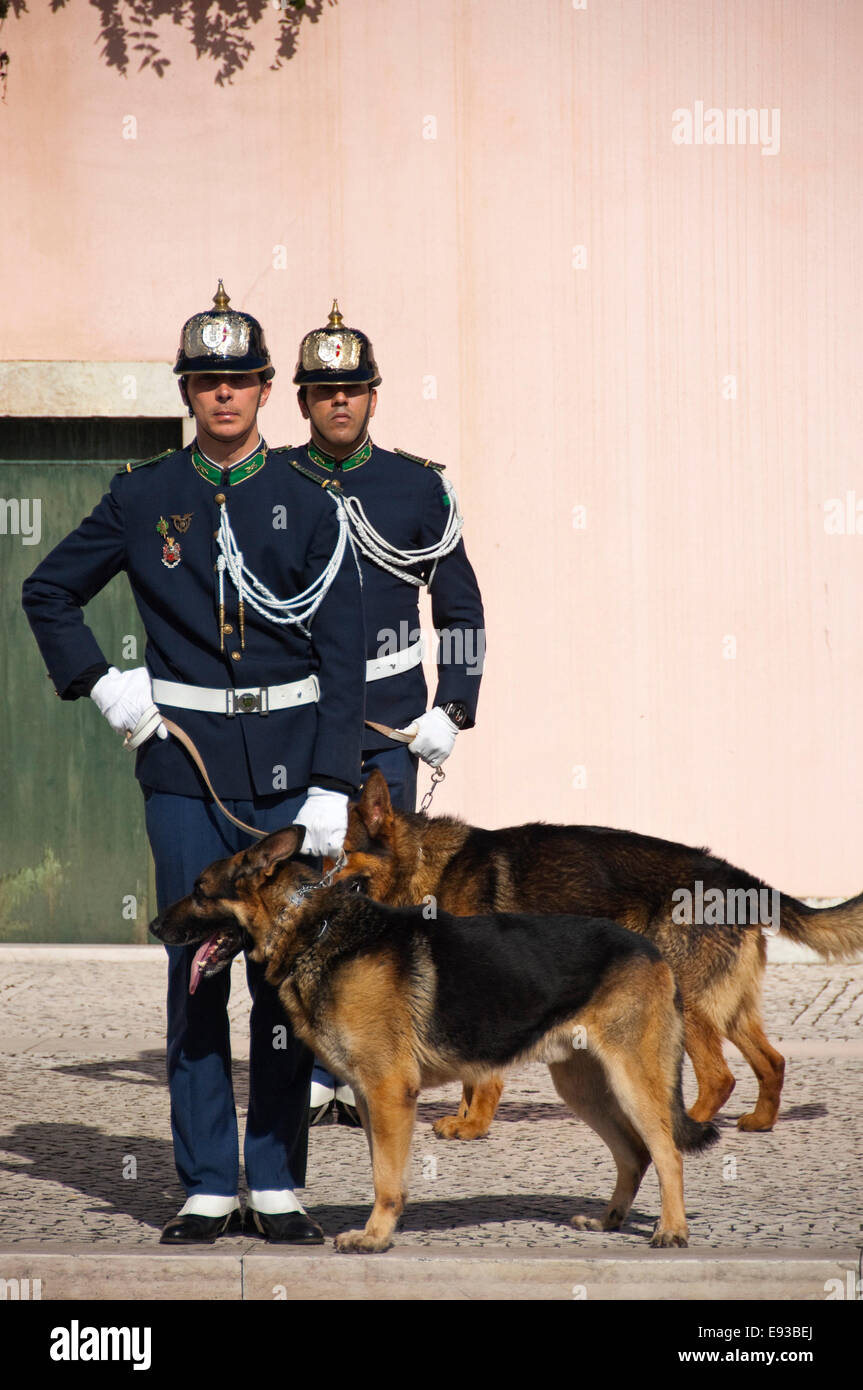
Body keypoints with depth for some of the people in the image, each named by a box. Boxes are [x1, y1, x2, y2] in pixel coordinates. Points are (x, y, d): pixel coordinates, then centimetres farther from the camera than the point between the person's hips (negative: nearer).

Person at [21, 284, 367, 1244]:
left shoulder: (308, 504, 2)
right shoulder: (143, 498, 4)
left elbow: (342, 654, -1)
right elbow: (48, 594, 16)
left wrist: (334, 786, -9)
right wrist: (101, 689, 2)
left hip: (289, 764, 0)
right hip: (184, 762, 0)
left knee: (288, 971, 0)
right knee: (196, 970, 0)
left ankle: (277, 1186, 7)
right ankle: (206, 1189, 5)